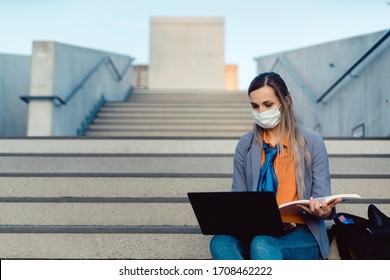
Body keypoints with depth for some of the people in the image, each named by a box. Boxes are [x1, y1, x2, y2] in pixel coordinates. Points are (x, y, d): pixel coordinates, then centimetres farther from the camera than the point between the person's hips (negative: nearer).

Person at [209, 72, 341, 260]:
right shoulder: (246, 145, 11)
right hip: (256, 232, 3)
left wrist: (324, 211, -21)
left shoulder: (312, 142, 4)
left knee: (262, 244, -37)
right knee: (220, 242, -32)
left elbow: (323, 199, 3)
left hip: (301, 235, -2)